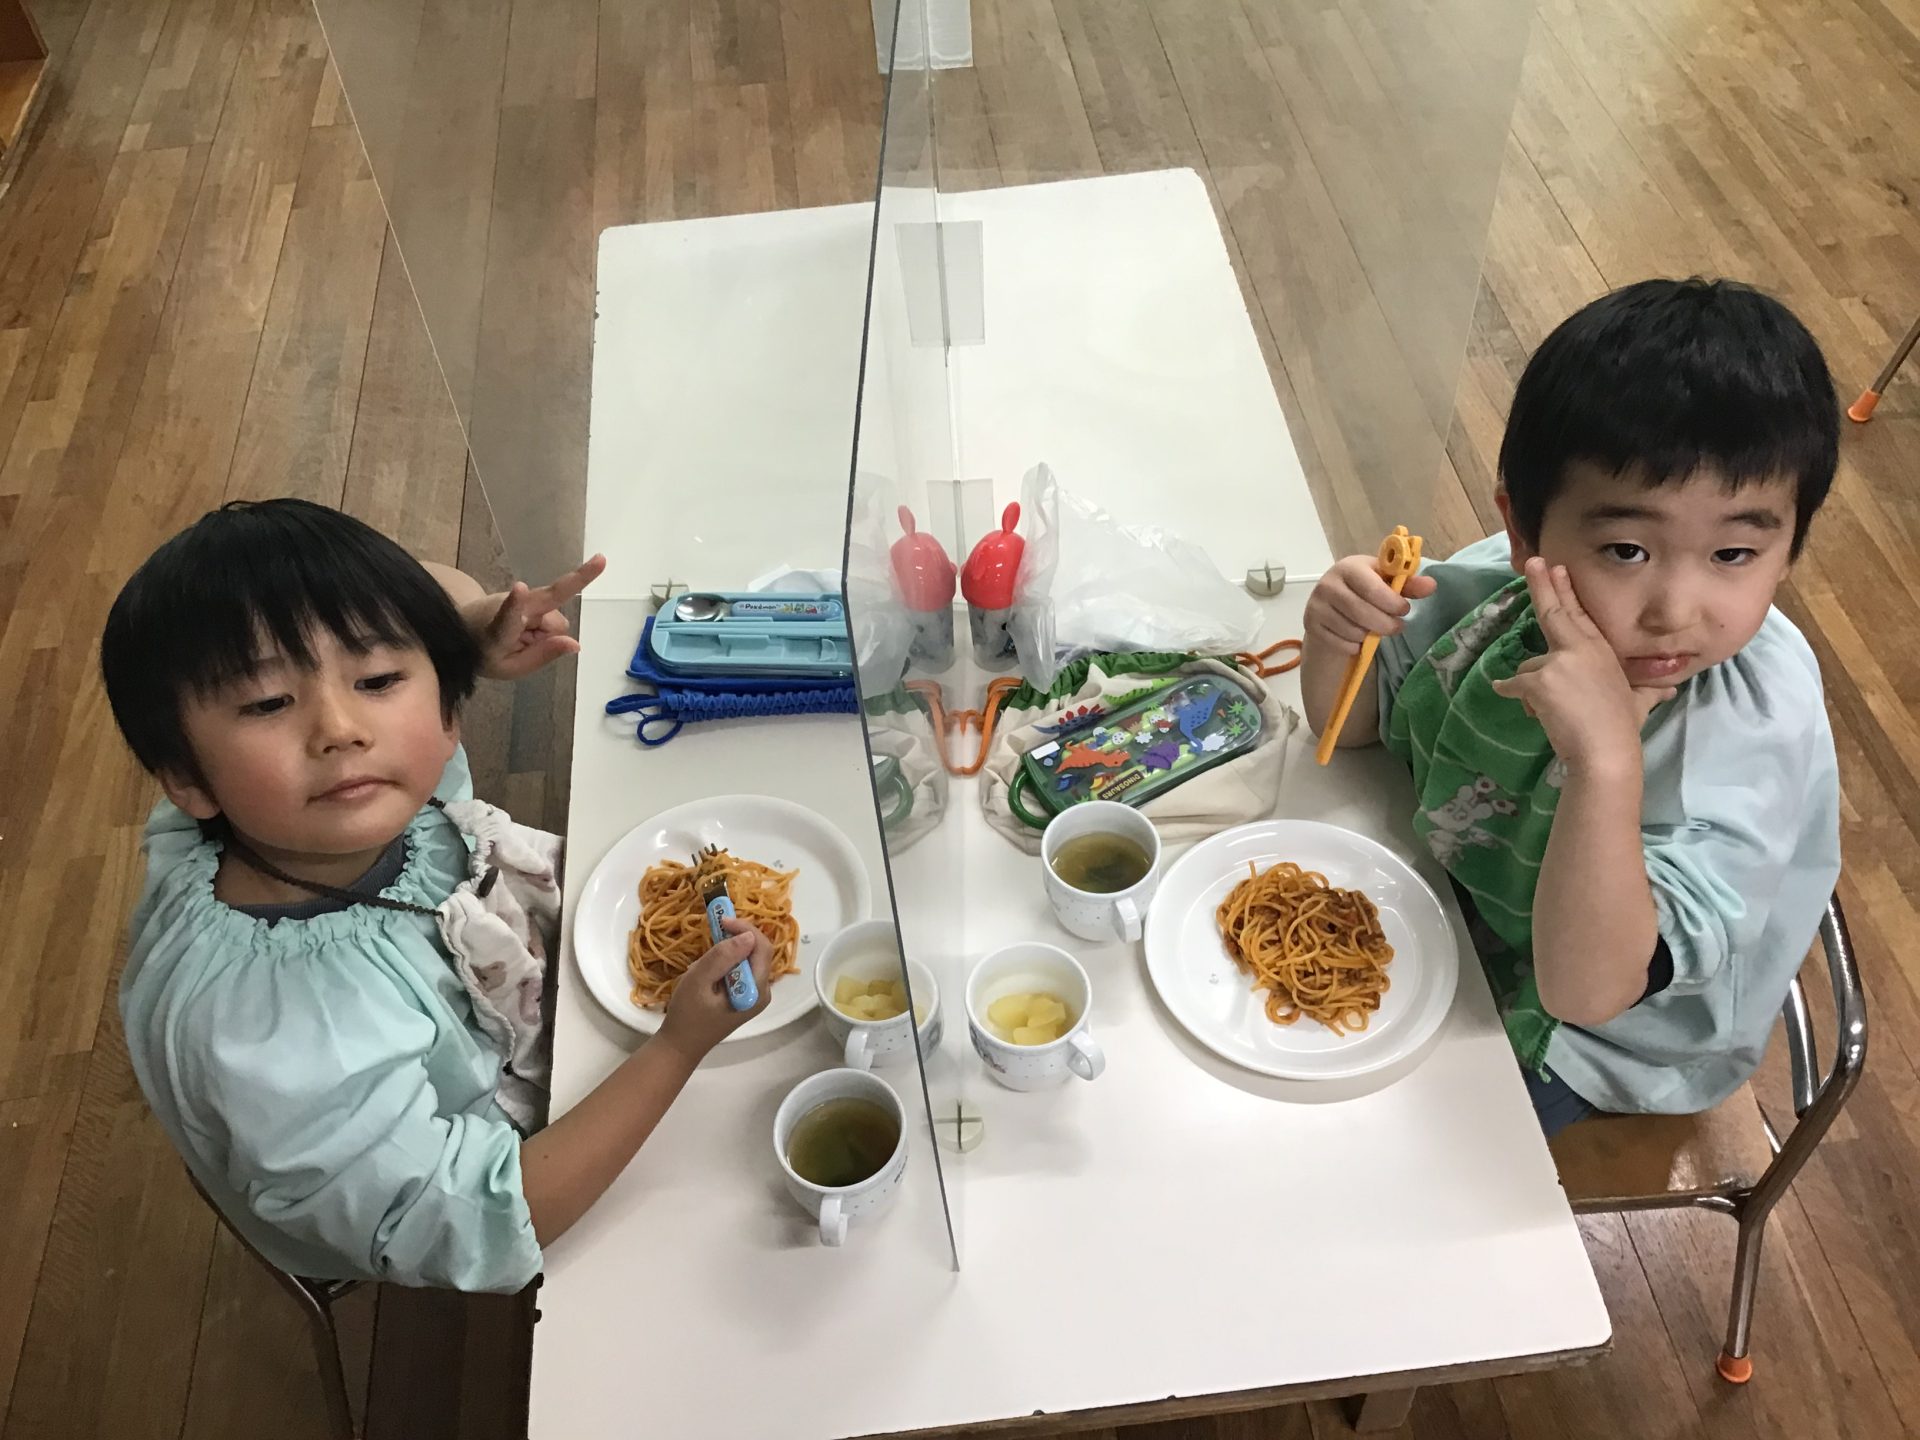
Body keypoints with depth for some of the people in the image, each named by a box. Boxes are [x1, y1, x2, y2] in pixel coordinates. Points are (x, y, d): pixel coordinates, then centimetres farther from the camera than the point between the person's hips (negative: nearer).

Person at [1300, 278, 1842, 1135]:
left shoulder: (1748, 738, -35)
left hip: (1579, 1038, -4)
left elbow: (1584, 988, -39)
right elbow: (1352, 725, -7)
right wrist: (1335, 637, -31)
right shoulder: (1503, 583, -22)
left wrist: (1607, 763, -53)